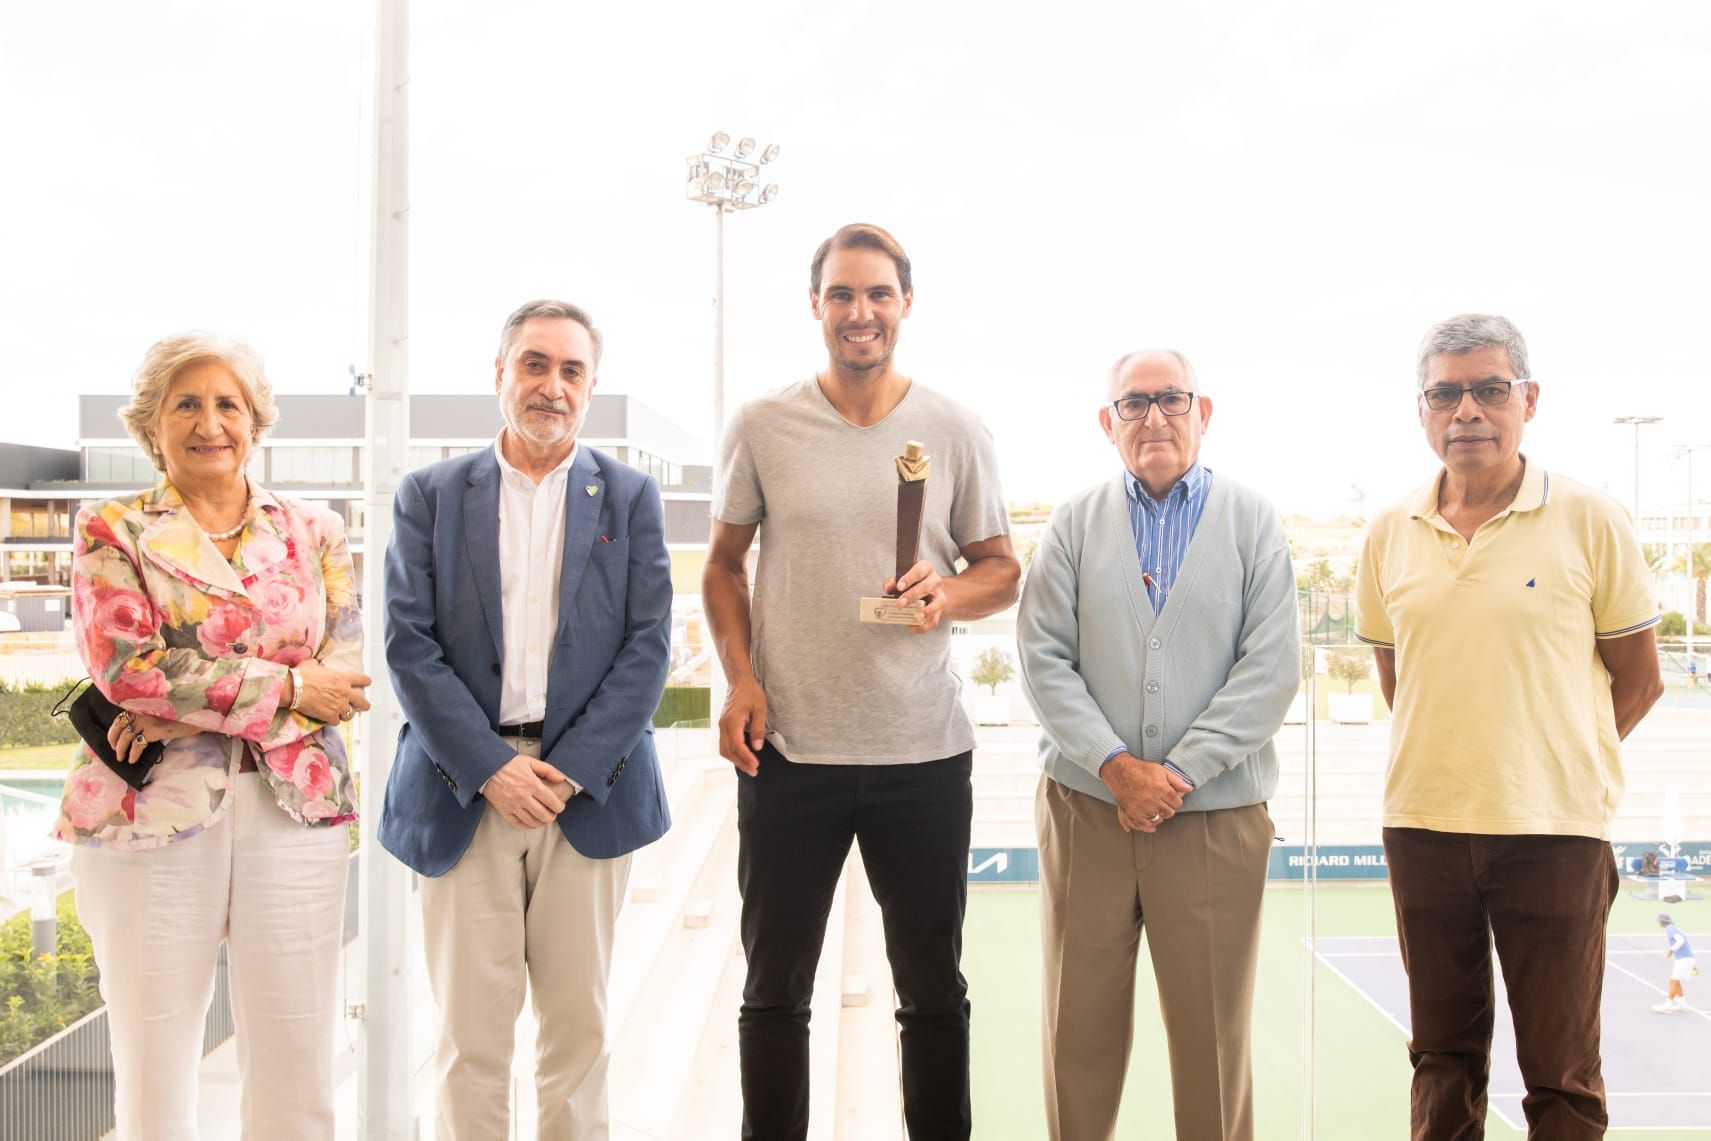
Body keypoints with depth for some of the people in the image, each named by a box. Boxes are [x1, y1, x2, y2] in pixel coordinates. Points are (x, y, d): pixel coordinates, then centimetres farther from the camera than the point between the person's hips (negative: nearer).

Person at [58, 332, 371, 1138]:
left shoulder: (312, 533, 10)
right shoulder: (110, 533, 5)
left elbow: (344, 672, -1)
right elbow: (125, 665, -9)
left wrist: (186, 702, -12)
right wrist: (286, 686, -11)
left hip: (294, 810, 2)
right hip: (149, 815, -1)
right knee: (152, 1074, 7)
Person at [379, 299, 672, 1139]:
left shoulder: (629, 496, 7)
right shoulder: (430, 494, 7)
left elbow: (648, 644, 0)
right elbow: (409, 643, -1)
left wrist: (570, 768, -10)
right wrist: (491, 768, -11)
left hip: (587, 787, 1)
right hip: (466, 787, 0)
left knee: (578, 1023, 8)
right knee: (469, 1030, 4)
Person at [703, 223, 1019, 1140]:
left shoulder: (953, 432, 2)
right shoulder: (762, 427, 0)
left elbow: (1002, 571, 8)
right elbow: (724, 565, 8)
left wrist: (949, 592, -14)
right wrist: (739, 679, -6)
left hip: (924, 753, 1)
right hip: (787, 750, 0)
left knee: (934, 989, 14)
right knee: (775, 989, 12)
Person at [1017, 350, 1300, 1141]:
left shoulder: (1252, 524, 3)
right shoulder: (1074, 525, 6)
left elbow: (1271, 669, -4)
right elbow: (1044, 659, 0)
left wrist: (1178, 772, -11)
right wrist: (1117, 766, -11)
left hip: (1216, 813, -1)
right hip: (1086, 806, 1)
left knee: (1213, 1030, 6)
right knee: (1079, 1022, 9)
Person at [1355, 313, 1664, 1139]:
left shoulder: (1589, 522, -4)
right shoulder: (1391, 533, 5)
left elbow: (1637, 680, 2)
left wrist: (1555, 766, 1)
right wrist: (1445, 761, 8)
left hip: (1554, 828, -3)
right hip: (1422, 824, 3)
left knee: (1560, 1070, 7)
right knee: (1443, 1054, 15)